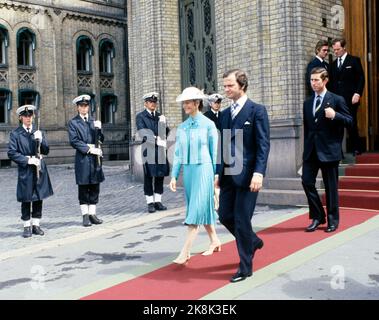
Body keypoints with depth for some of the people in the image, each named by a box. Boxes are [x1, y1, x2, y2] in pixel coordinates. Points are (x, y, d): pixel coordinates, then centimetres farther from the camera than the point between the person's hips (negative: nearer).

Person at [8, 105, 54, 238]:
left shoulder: (38, 132, 10)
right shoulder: (15, 133, 0)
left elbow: (46, 151, 6)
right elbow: (11, 153, -6)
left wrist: (40, 140, -12)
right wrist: (27, 160, -15)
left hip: (40, 170, 3)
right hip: (25, 171, -3)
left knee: (38, 198, 9)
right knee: (26, 200, 2)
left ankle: (36, 225, 21)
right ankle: (27, 226, 14)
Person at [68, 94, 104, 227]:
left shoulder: (94, 121, 15)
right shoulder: (73, 122, 2)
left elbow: (101, 139, 11)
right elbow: (74, 141, -8)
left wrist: (98, 129, -8)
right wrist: (89, 149, -14)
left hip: (95, 157, 4)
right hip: (82, 158, -4)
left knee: (95, 186, 6)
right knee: (83, 188, 1)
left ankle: (92, 213, 14)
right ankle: (85, 215, 8)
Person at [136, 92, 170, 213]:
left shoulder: (161, 116, 18)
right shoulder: (140, 117, 3)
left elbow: (166, 131, 17)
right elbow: (143, 133, -11)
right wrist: (156, 140, -19)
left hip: (161, 150, 4)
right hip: (149, 150, -4)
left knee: (160, 176, 5)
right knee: (148, 177, -2)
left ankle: (158, 201, 13)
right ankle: (150, 203, 5)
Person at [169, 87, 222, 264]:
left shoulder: (208, 124, -5)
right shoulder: (181, 127, 9)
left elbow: (215, 151, -2)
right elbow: (178, 153, 11)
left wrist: (217, 175, -2)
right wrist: (174, 176, 7)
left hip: (203, 170, -6)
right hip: (187, 170, 6)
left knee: (196, 209, -7)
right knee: (203, 208, 15)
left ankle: (185, 251, -7)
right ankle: (215, 241, 32)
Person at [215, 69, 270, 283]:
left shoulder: (257, 110, -5)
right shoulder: (225, 114, 14)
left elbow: (263, 144, -11)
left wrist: (259, 172, -20)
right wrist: (219, 172, 13)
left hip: (247, 174, -6)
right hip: (228, 175, 7)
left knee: (242, 220, -2)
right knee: (225, 215, 10)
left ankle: (246, 267, 14)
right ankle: (253, 241, 36)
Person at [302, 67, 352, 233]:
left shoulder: (337, 100, -1)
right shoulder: (307, 103, 14)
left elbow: (349, 121, -3)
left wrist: (335, 115, -21)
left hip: (329, 150, -5)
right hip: (311, 150, 5)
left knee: (331, 186, 3)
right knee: (307, 181, -3)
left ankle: (333, 220, 18)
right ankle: (317, 217, 13)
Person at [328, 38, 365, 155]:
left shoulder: (354, 60, 4)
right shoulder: (333, 64, 18)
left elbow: (361, 78, -1)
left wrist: (358, 93, -12)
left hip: (350, 99, -4)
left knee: (351, 124, -2)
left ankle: (356, 149, 9)